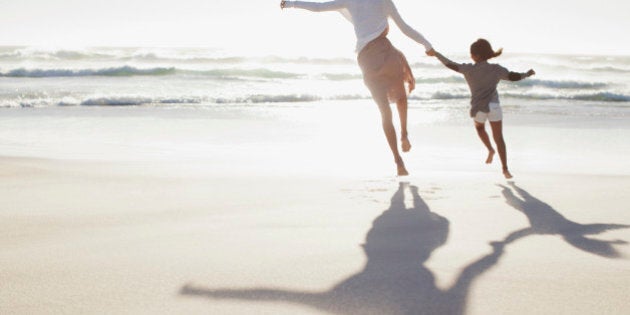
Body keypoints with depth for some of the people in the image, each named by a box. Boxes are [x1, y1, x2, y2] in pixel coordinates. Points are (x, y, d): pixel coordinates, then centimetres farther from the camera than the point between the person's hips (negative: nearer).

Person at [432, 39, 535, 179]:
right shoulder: (496, 69, 0)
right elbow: (513, 76, -3)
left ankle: (490, 149, 13)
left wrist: (436, 54, 15)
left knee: (479, 126, 33)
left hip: (478, 108, 0)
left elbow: (450, 65, 4)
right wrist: (527, 74, 16)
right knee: (498, 137, 4)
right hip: (493, 106, 0)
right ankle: (505, 169, -2)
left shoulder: (468, 69, 0)